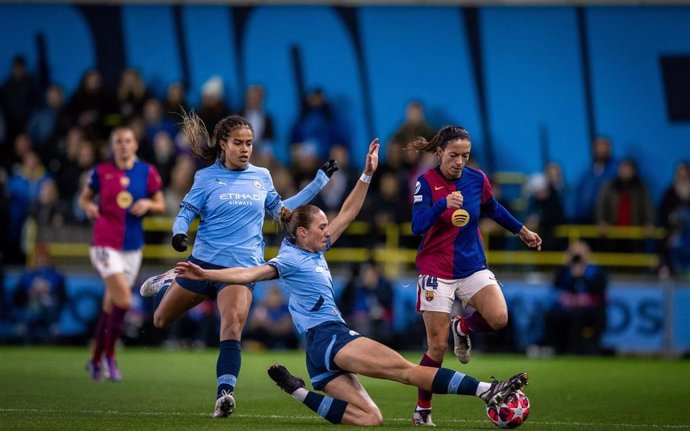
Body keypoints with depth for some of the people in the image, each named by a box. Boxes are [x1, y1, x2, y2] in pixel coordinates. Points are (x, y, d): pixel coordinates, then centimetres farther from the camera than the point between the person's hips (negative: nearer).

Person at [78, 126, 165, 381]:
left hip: (132, 247, 3)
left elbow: (161, 205, 9)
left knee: (111, 307, 11)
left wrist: (147, 204, -12)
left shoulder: (148, 173, 4)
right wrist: (89, 207, -12)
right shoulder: (101, 172, -2)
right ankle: (109, 356, -4)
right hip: (105, 243, -3)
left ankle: (95, 361, 25)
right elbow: (84, 198, 10)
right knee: (123, 299, -19)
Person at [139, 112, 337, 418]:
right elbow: (186, 212, -2)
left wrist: (320, 180, 18)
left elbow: (280, 210, 21)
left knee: (232, 329, -24)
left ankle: (225, 393, -32)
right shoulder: (207, 178, -1)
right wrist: (179, 232, -26)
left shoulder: (262, 176, 8)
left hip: (242, 267, 0)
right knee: (161, 320, 15)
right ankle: (167, 283, 48)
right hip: (204, 262, 0)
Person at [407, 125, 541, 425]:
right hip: (436, 271, -3)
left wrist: (522, 231, 28)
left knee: (499, 318, -22)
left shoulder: (476, 179, -1)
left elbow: (494, 209, 20)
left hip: (473, 266, 3)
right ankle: (423, 409, 15)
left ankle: (462, 327, 13)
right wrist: (443, 204, -37)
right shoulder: (426, 182, -11)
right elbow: (417, 227, -23)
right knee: (438, 346, -5)